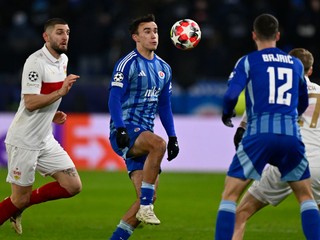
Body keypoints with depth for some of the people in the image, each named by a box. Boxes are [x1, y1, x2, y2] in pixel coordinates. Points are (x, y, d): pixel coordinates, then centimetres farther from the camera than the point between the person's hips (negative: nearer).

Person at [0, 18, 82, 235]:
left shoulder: (63, 60, 10)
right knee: (20, 198, -5)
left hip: (45, 140, 8)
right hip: (24, 141, -8)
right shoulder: (36, 62, -17)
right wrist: (61, 92, -30)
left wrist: (53, 114, 10)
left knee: (73, 186, 1)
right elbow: (30, 102, -25)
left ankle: (19, 207, 15)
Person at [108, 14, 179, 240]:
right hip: (125, 132, -7)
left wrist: (173, 137, 14)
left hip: (144, 134, 7)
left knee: (149, 198, -3)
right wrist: (120, 129, -25)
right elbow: (114, 99, -12)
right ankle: (146, 208, -31)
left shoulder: (164, 68, 16)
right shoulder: (128, 64, -6)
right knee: (158, 143, -37)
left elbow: (164, 106, 22)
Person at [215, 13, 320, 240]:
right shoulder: (296, 64, 17)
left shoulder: (248, 61, 5)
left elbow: (231, 94, -7)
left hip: (259, 134, -3)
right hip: (291, 134, 3)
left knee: (230, 194, 4)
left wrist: (226, 114, 14)